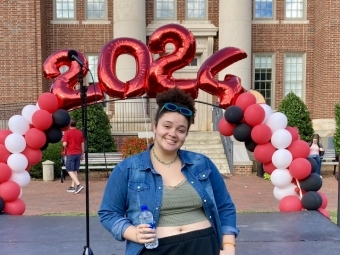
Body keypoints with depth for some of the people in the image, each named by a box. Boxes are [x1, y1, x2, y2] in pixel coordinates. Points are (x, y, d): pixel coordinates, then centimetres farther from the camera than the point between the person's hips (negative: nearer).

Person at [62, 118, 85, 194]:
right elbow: (82, 144, 8)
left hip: (70, 154, -5)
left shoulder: (67, 132, -10)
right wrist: (82, 154, 16)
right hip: (78, 153, 5)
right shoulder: (80, 132, 5)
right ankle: (72, 187, 14)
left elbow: (64, 144, -15)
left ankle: (78, 185, -18)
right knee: (75, 170, 12)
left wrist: (65, 147, 8)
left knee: (70, 171, -3)